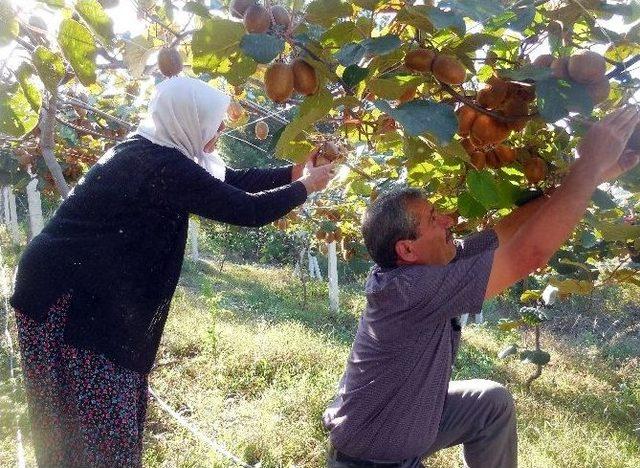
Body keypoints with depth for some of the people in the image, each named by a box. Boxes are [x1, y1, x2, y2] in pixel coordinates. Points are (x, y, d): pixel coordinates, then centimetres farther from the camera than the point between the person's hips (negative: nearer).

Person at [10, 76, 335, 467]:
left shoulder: (150, 153, 7)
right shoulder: (165, 168, -24)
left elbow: (230, 181, 14)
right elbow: (248, 210, -19)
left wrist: (295, 171, 14)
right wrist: (305, 187, -3)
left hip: (87, 288, 10)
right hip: (68, 294, -10)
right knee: (99, 417, 2)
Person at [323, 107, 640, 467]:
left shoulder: (428, 265, -8)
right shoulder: (409, 289, -32)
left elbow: (511, 230, -6)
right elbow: (531, 252, -32)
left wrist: (591, 175, -7)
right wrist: (591, 163, -24)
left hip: (406, 420, 8)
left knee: (494, 402, 10)